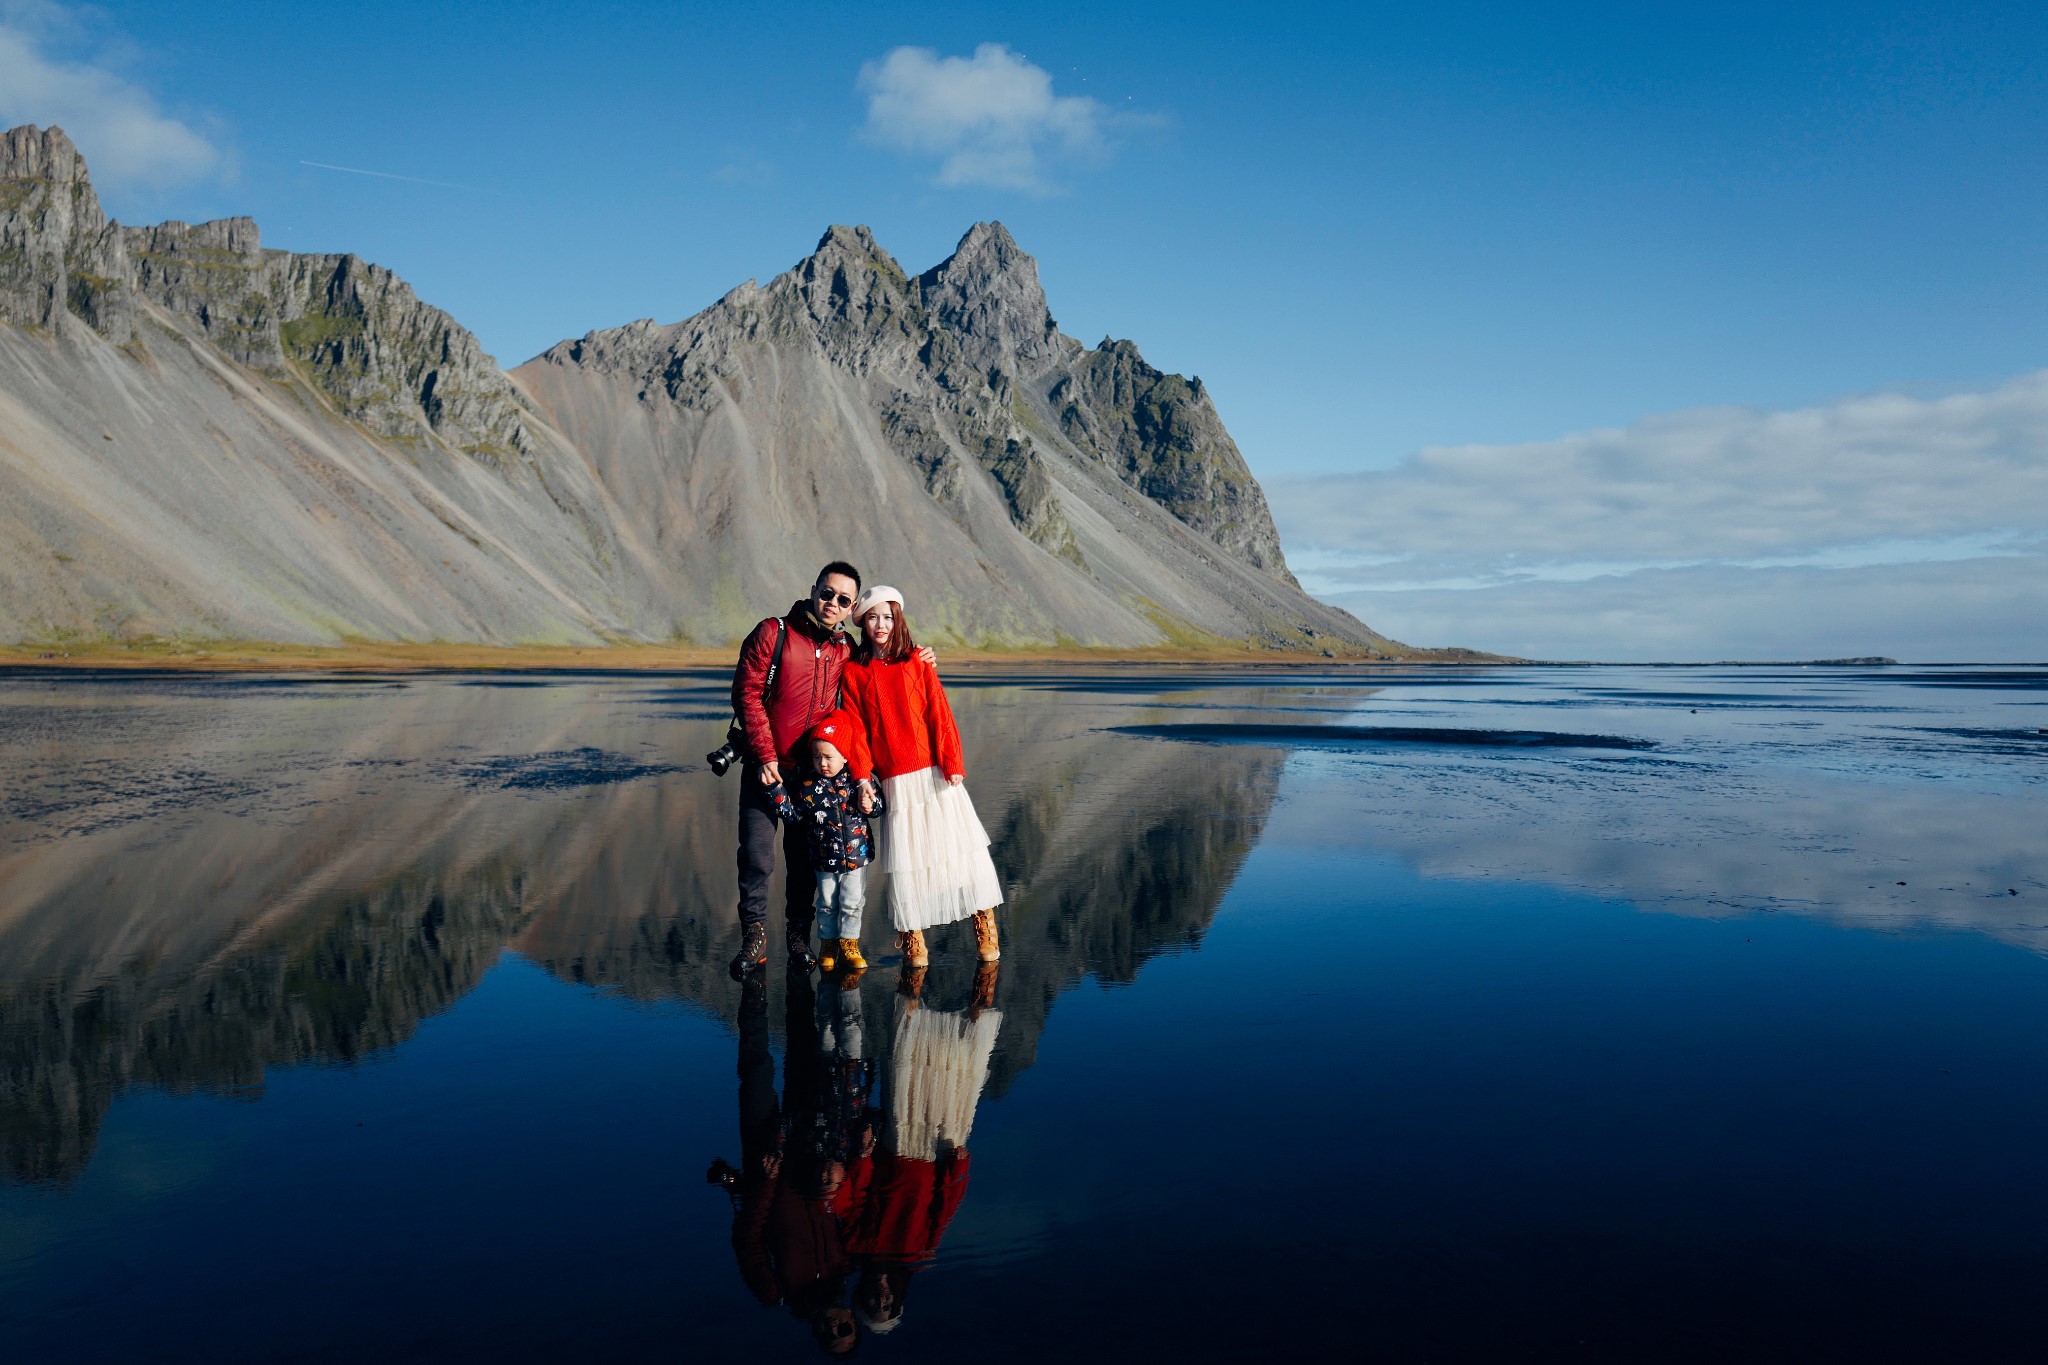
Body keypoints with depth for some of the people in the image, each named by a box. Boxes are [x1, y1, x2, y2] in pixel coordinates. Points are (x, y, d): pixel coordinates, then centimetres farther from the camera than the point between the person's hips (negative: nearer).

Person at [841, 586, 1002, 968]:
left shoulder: (918, 663, 7)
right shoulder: (854, 672, 7)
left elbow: (940, 716, 1)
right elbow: (855, 730, 3)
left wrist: (952, 764, -9)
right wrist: (862, 779, -7)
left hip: (935, 774, 0)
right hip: (894, 782, 0)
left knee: (962, 844, -2)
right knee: (904, 856, 0)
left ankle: (984, 926, 10)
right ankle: (912, 938, 14)